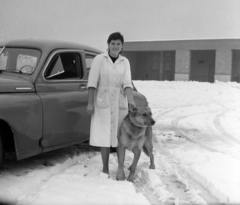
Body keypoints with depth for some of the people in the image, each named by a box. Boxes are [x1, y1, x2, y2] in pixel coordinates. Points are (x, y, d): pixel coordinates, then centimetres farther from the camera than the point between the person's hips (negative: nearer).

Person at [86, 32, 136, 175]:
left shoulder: (125, 62, 3)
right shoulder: (99, 59, -4)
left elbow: (127, 83, -9)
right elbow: (92, 82, -7)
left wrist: (131, 100, -25)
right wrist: (90, 103, -12)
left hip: (120, 102, 2)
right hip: (103, 102, -2)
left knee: (120, 136, 5)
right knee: (105, 136, -2)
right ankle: (105, 169, 11)